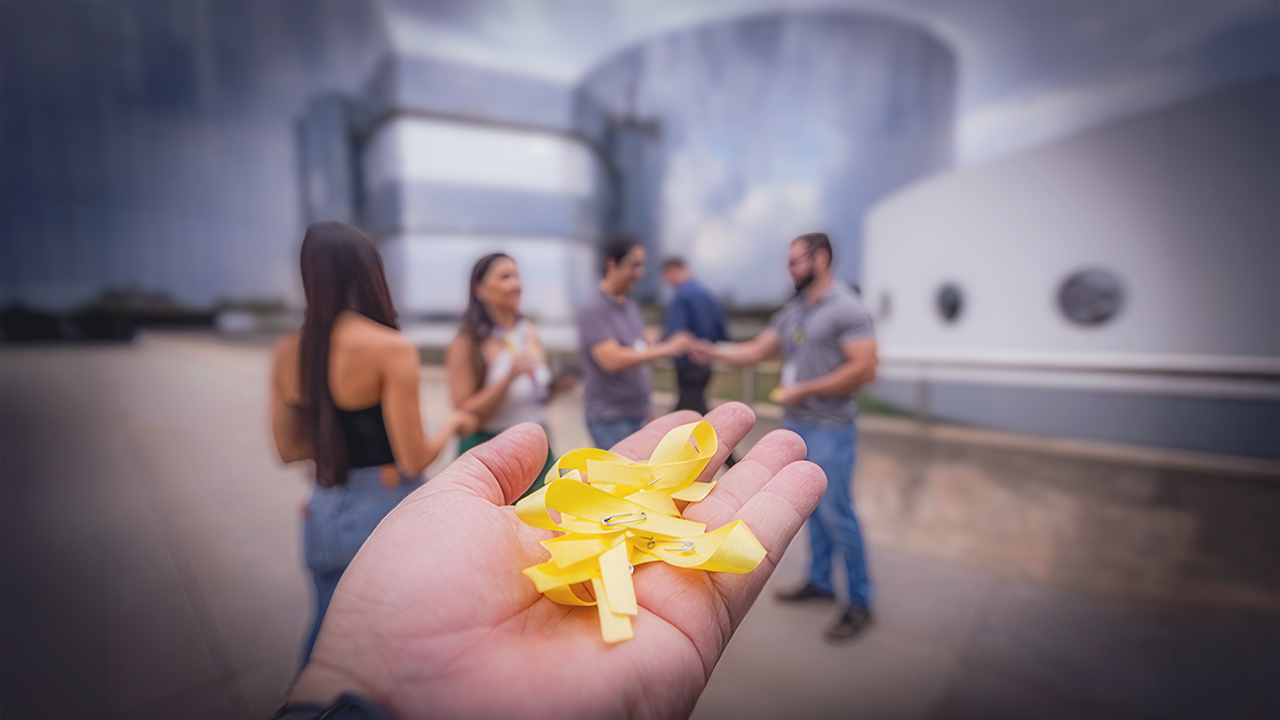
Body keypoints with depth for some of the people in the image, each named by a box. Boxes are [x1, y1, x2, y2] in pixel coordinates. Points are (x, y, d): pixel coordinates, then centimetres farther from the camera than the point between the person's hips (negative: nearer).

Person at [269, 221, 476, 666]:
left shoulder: (287, 351, -1)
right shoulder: (391, 348, -19)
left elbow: (288, 449, 9)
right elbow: (413, 461, -17)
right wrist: (453, 424, 0)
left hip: (324, 516, 6)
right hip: (387, 512, -5)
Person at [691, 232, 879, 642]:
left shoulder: (847, 309, -13)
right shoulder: (792, 312, 11)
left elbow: (864, 369, -21)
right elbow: (758, 350, 12)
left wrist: (803, 390, -19)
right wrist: (715, 353, -2)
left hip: (829, 429, -7)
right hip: (795, 424, 7)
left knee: (836, 513, 1)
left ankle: (860, 602, 20)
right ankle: (820, 581, 35)